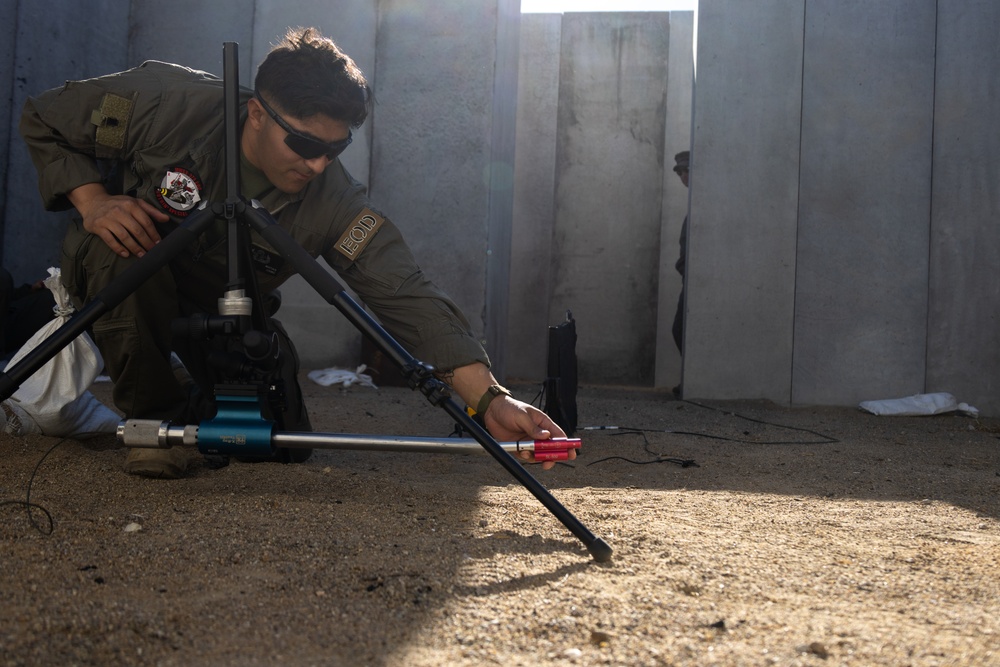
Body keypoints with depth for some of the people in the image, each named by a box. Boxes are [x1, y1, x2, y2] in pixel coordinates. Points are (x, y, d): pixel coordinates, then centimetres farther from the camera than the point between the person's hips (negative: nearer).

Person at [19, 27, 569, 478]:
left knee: (283, 439, -10)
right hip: (128, 285, -1)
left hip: (229, 315, 2)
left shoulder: (333, 203, -28)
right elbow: (42, 122, -12)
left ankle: (203, 402, 26)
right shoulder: (167, 104, -29)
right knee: (120, 253, -37)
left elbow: (406, 296, -38)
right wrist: (91, 201, -30)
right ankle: (155, 418, -12)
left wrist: (489, 398, -50)